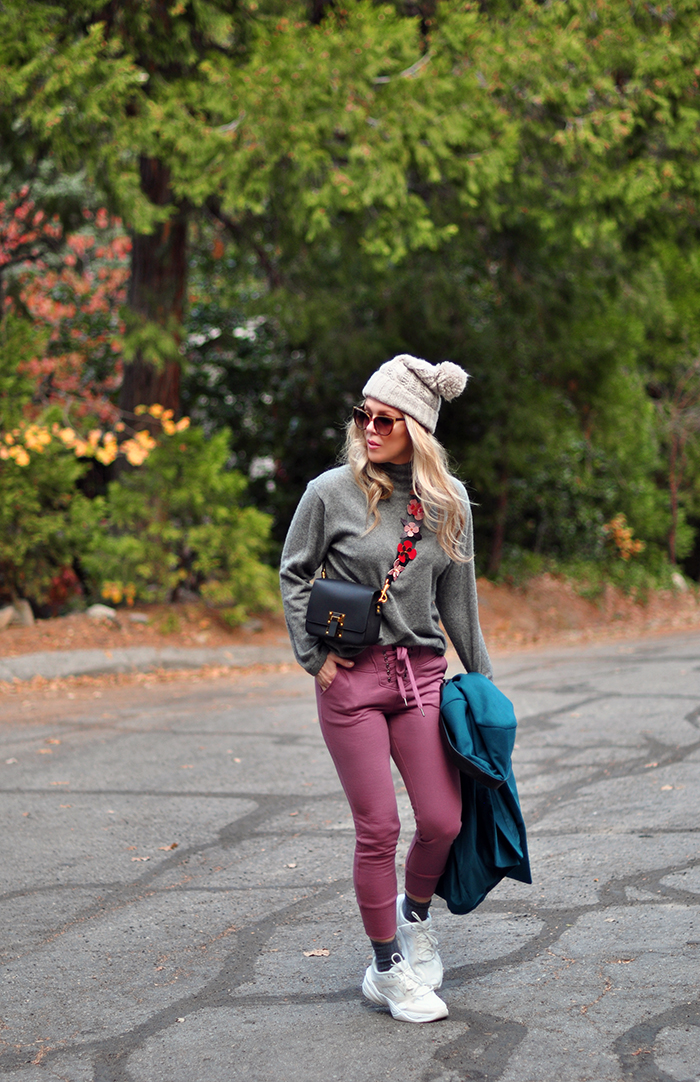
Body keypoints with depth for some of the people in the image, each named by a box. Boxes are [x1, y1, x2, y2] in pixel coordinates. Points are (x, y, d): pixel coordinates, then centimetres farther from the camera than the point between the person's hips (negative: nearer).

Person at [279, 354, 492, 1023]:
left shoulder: (449, 503, 4)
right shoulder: (331, 492, -5)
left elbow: (457, 595, 13)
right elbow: (293, 576, 5)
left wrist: (481, 675, 17)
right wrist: (313, 657, -2)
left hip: (422, 673, 3)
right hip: (351, 677, -3)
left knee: (443, 821, 1)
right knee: (378, 827, -1)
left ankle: (415, 916, 33)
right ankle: (387, 969, 15)